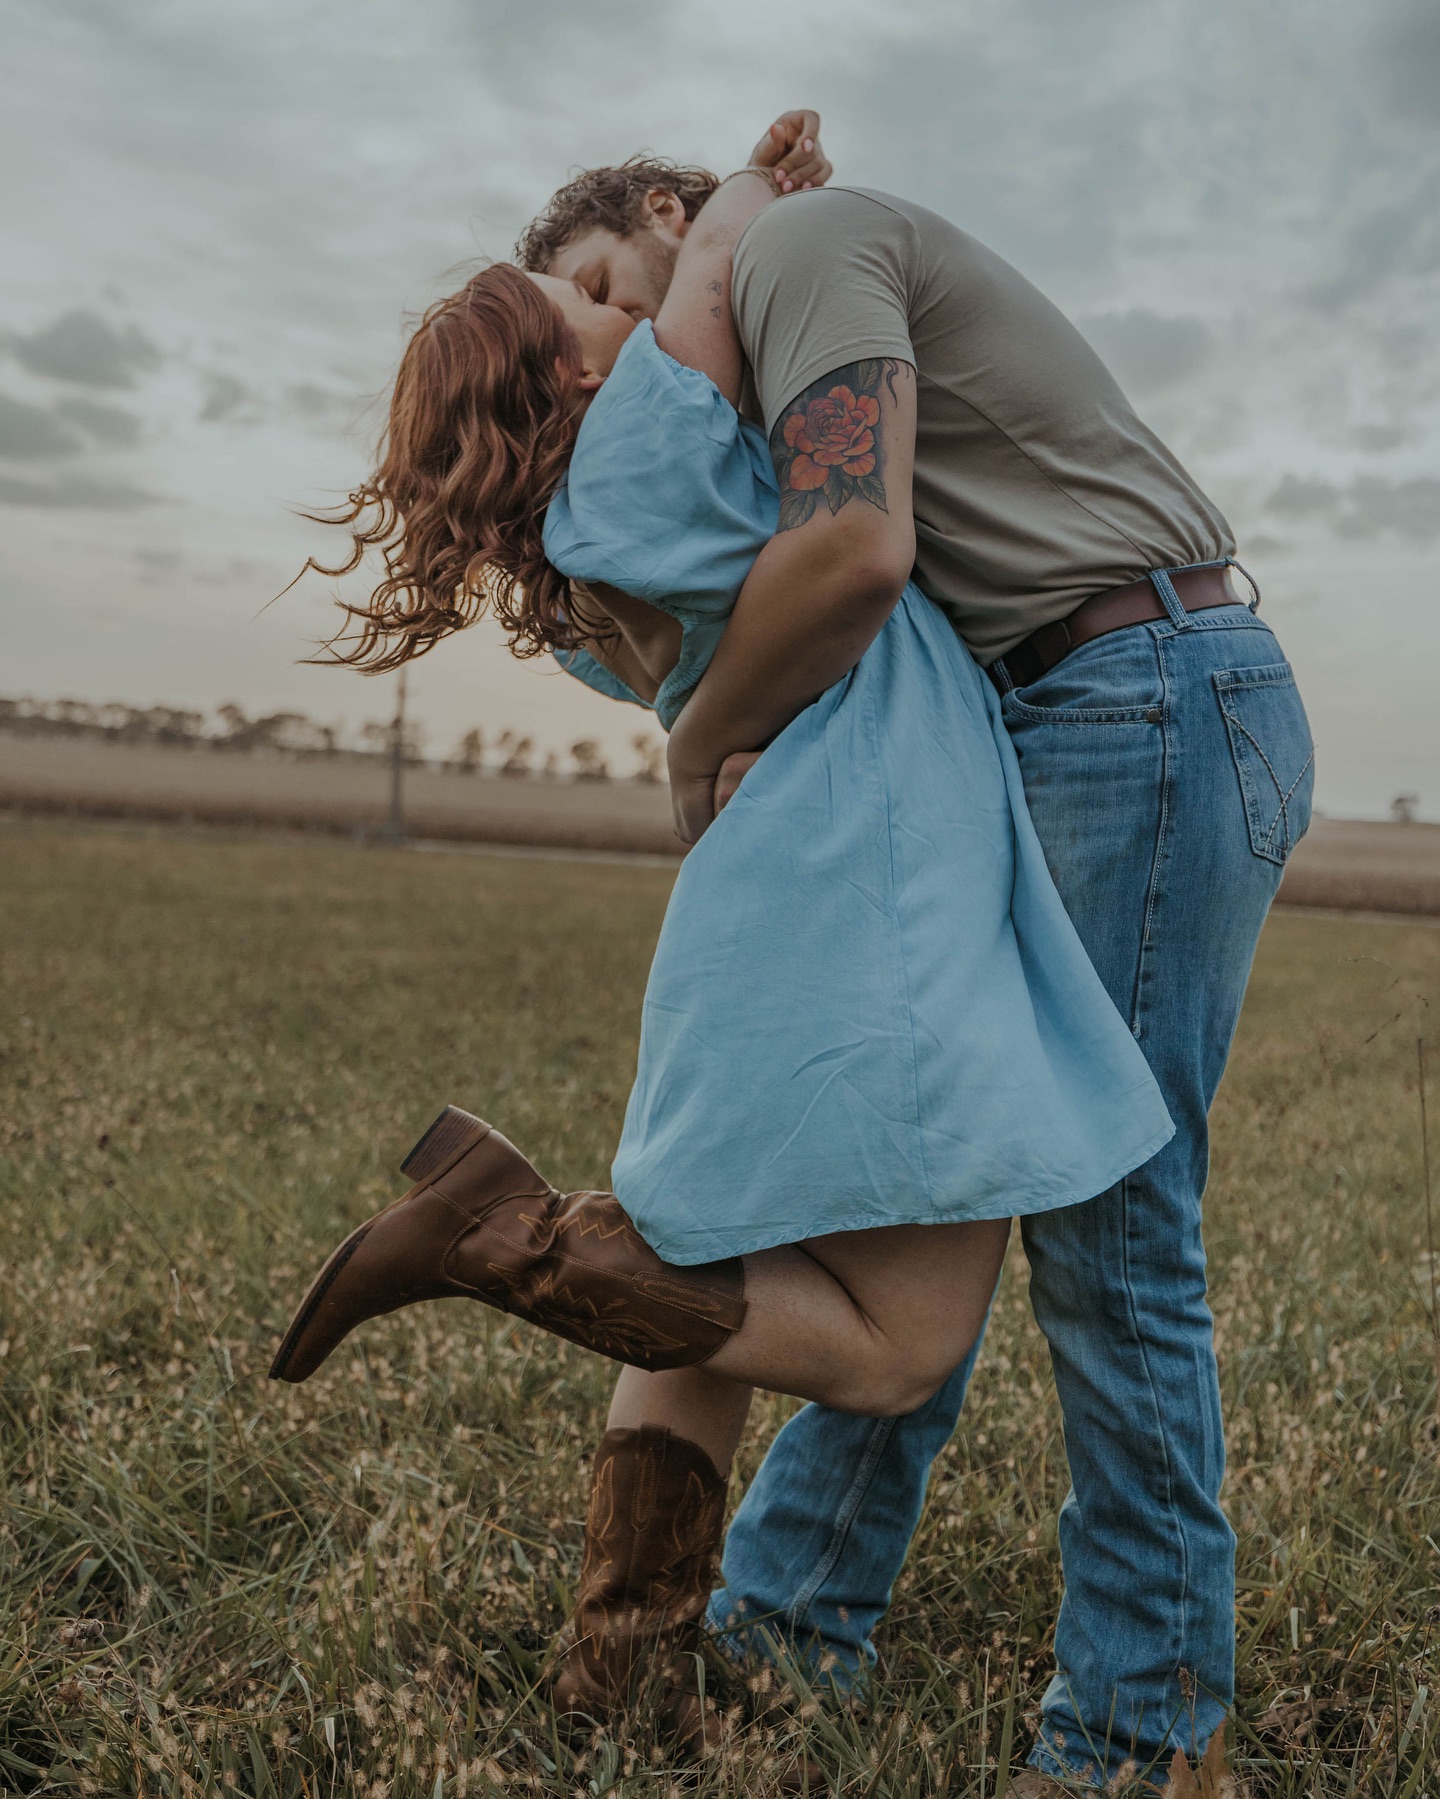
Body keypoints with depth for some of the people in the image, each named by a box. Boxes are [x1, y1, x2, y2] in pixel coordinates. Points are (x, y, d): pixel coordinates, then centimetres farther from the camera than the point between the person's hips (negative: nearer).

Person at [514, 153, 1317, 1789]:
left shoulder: (794, 241, -4)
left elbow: (847, 555, -21)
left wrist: (699, 744, -7)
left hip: (1153, 696, -10)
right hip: (1072, 727, 10)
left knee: (1104, 1221, -6)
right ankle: (790, 1610, 18)